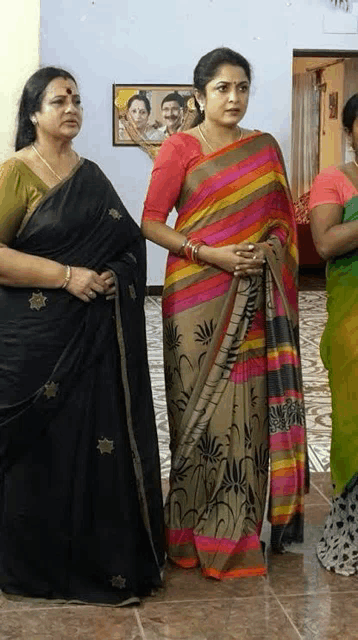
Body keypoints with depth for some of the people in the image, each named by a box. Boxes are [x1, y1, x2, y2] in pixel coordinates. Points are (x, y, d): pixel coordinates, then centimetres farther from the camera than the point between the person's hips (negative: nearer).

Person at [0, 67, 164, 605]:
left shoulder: (90, 175, 14)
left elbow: (129, 240, 19)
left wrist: (113, 275, -3)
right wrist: (68, 276, -17)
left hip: (96, 336, 6)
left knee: (101, 439, 6)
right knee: (43, 445, 0)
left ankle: (104, 557, 19)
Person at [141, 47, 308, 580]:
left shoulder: (264, 148, 13)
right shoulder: (179, 148, 0)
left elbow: (283, 217, 17)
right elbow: (152, 222, -4)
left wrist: (271, 247, -5)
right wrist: (209, 253, -15)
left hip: (256, 295, 4)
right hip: (198, 295, -4)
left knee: (250, 405, 3)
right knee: (203, 408, -2)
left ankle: (244, 526, 15)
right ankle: (201, 535, 10)